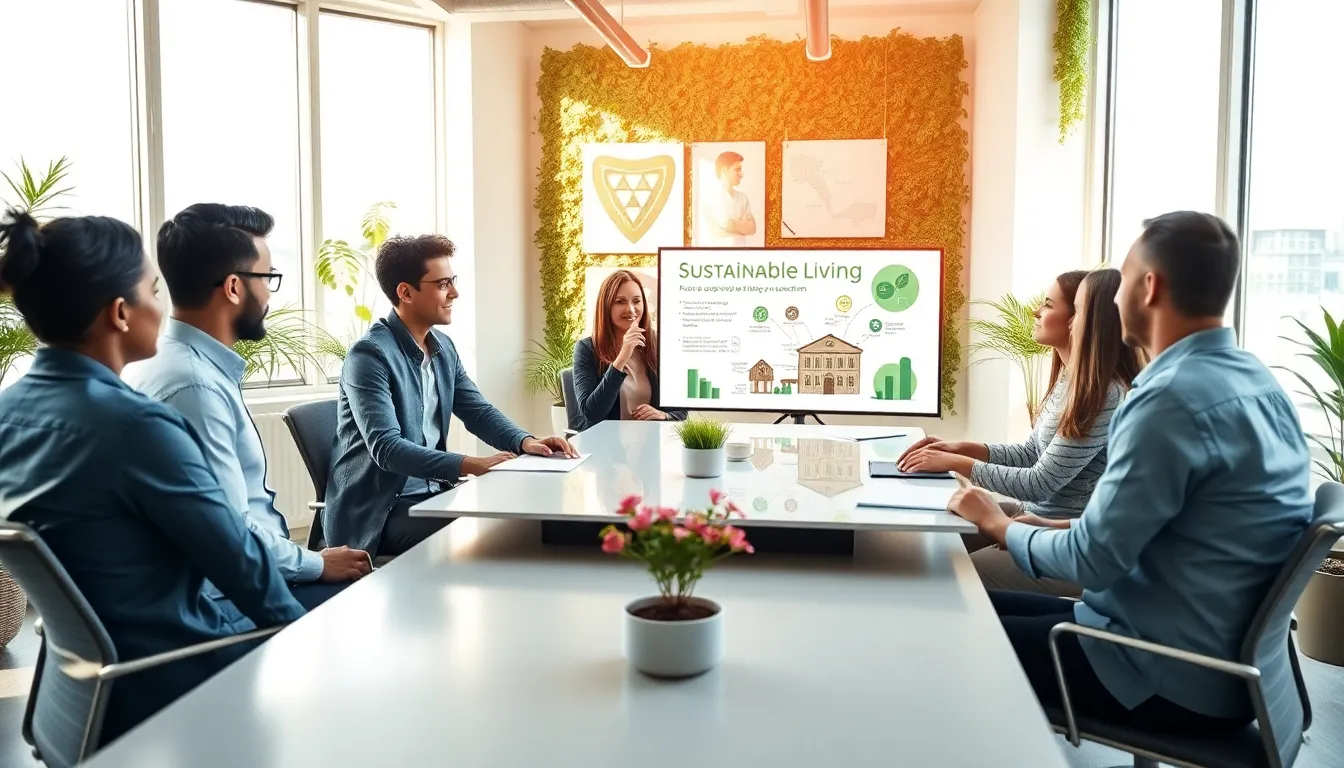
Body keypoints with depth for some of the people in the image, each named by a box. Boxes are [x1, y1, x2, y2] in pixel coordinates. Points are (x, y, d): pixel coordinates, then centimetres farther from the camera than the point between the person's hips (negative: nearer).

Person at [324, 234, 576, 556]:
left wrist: (524, 441, -8)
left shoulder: (443, 347, 9)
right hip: (379, 513, -8)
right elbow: (386, 448, -26)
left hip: (431, 493, 8)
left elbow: (479, 411, 12)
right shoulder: (370, 355, -17)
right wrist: (467, 465, -36)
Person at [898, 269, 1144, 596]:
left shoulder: (1105, 395, -24)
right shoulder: (1068, 379, 6)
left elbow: (1041, 483, -23)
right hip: (1036, 516, 9)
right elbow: (1031, 454, 13)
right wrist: (964, 448, 0)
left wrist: (957, 464, -18)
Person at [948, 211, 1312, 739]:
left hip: (1173, 678, -9)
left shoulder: (1172, 397, -24)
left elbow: (1092, 562, -21)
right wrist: (1036, 526, 10)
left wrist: (999, 526, -3)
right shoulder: (1257, 381, 5)